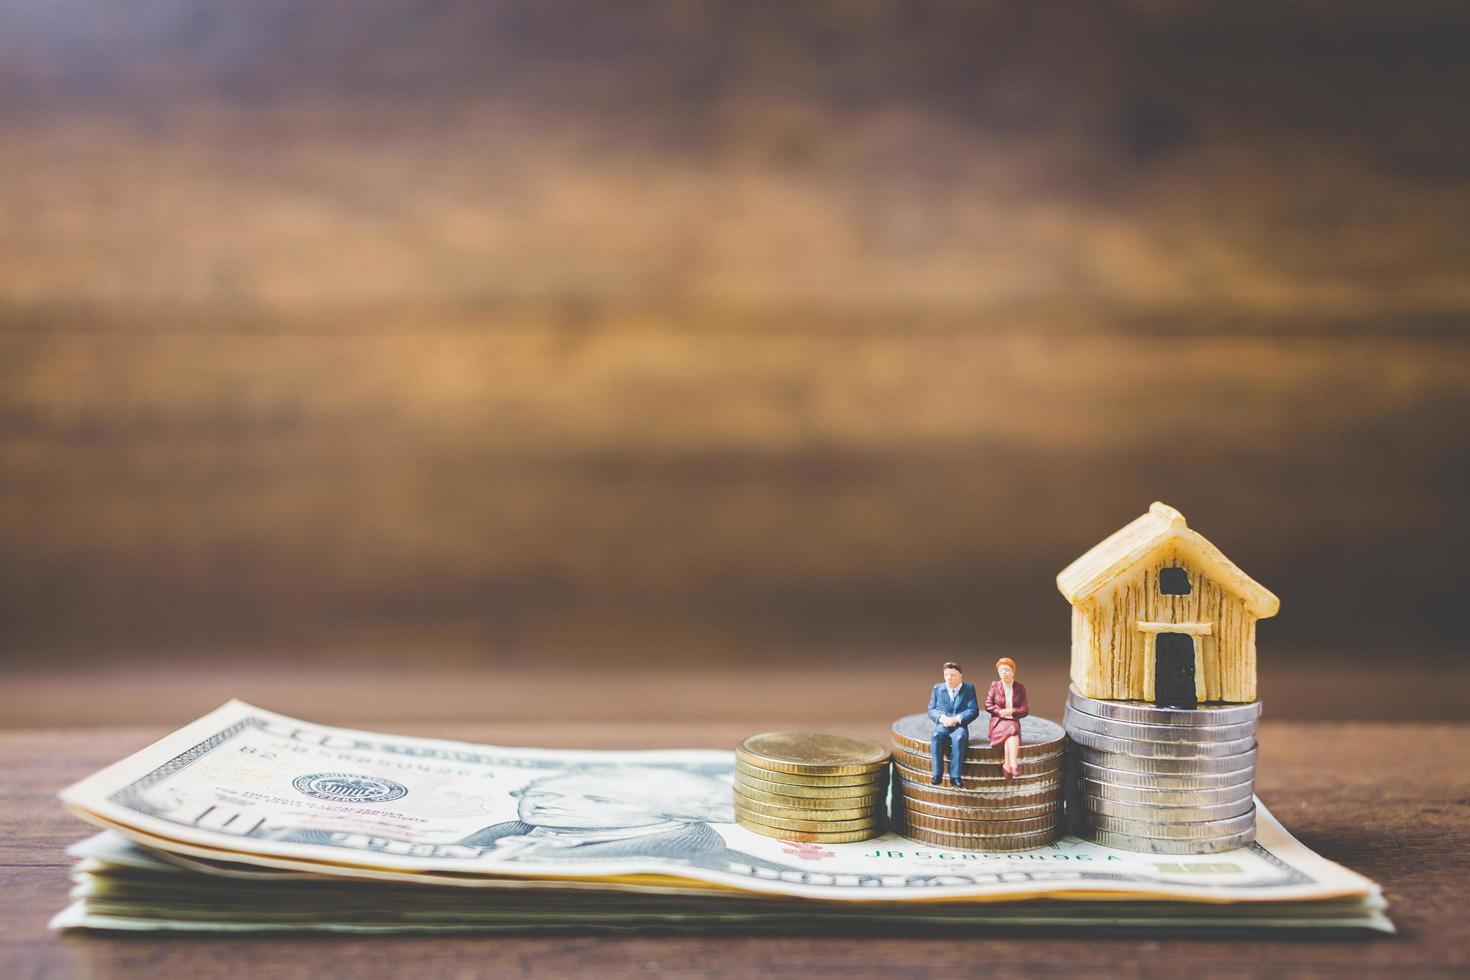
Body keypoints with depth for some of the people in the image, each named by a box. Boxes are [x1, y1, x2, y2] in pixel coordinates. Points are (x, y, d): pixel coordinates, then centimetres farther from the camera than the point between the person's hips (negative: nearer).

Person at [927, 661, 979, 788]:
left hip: (960, 726, -1)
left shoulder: (969, 689, 9)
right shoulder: (938, 688, 15)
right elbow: (931, 710, 8)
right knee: (936, 736, -35)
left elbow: (973, 711, -1)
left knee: (958, 738, -37)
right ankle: (937, 773, -34)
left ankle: (955, 776, -39)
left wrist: (957, 719, -17)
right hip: (942, 725, 2)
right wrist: (942, 718, -14)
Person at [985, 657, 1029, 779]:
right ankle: (1013, 765, -43)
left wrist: (1011, 711, -12)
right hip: (998, 722, -1)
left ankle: (1008, 765, -42)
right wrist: (1000, 712, -12)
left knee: (1013, 731, -34)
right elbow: (988, 705, 2)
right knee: (1011, 730, -34)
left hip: (1013, 722, 1)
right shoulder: (994, 685, 6)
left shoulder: (1020, 688, 7)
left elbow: (1025, 710, 4)